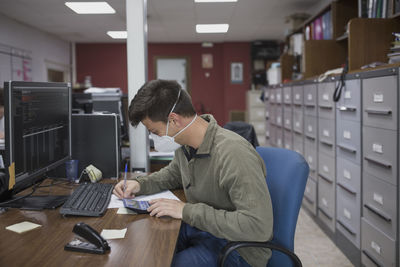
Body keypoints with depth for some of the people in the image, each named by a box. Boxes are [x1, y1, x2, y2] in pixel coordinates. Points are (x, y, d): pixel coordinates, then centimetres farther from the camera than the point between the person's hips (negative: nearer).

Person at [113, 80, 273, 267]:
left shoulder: (233, 154, -29)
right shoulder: (185, 145, 0)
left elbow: (258, 227, -33)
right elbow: (173, 173, 24)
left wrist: (187, 211, -28)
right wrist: (140, 184, 4)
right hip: (198, 229, 8)